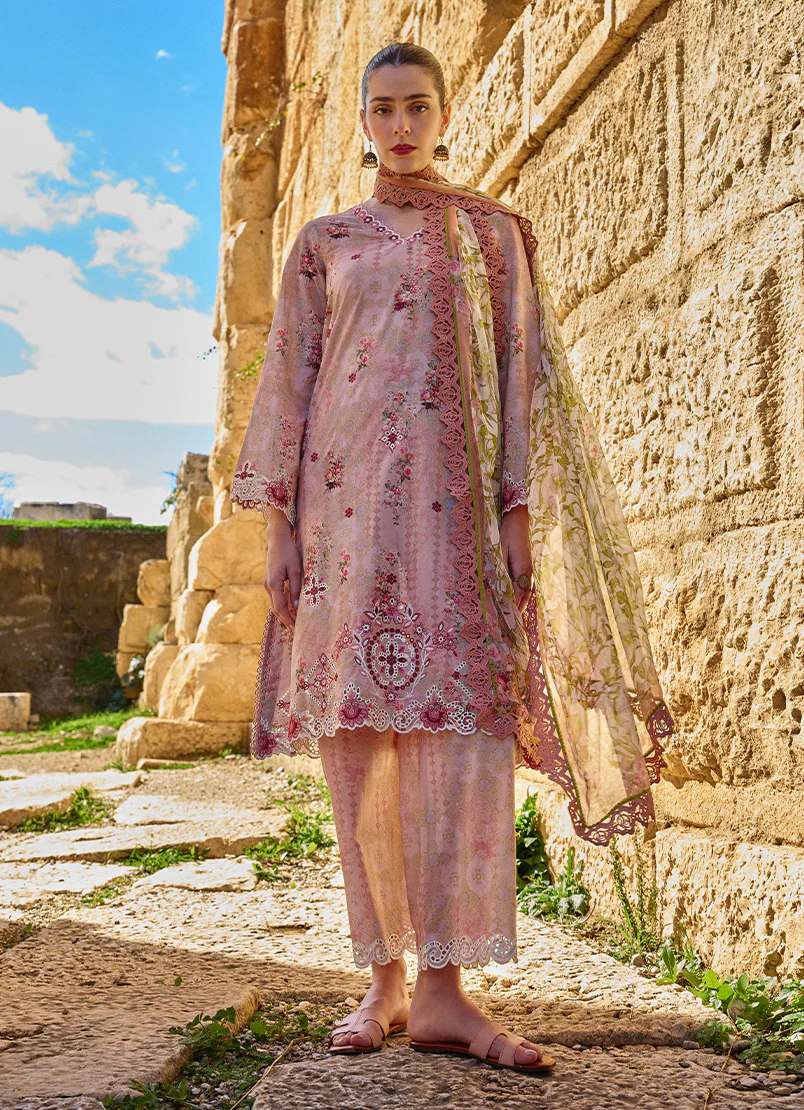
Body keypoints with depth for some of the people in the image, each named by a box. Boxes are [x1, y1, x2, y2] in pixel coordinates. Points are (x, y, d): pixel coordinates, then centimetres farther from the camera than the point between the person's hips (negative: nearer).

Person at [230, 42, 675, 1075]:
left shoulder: (495, 232, 15)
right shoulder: (324, 241, 16)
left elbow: (521, 373, 8)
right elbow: (290, 382, 11)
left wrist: (518, 512, -3)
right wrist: (279, 523, 1)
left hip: (455, 495, -1)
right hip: (347, 494, 1)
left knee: (461, 718, -14)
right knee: (356, 728, -3)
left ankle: (441, 989, -10)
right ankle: (385, 980, 5)